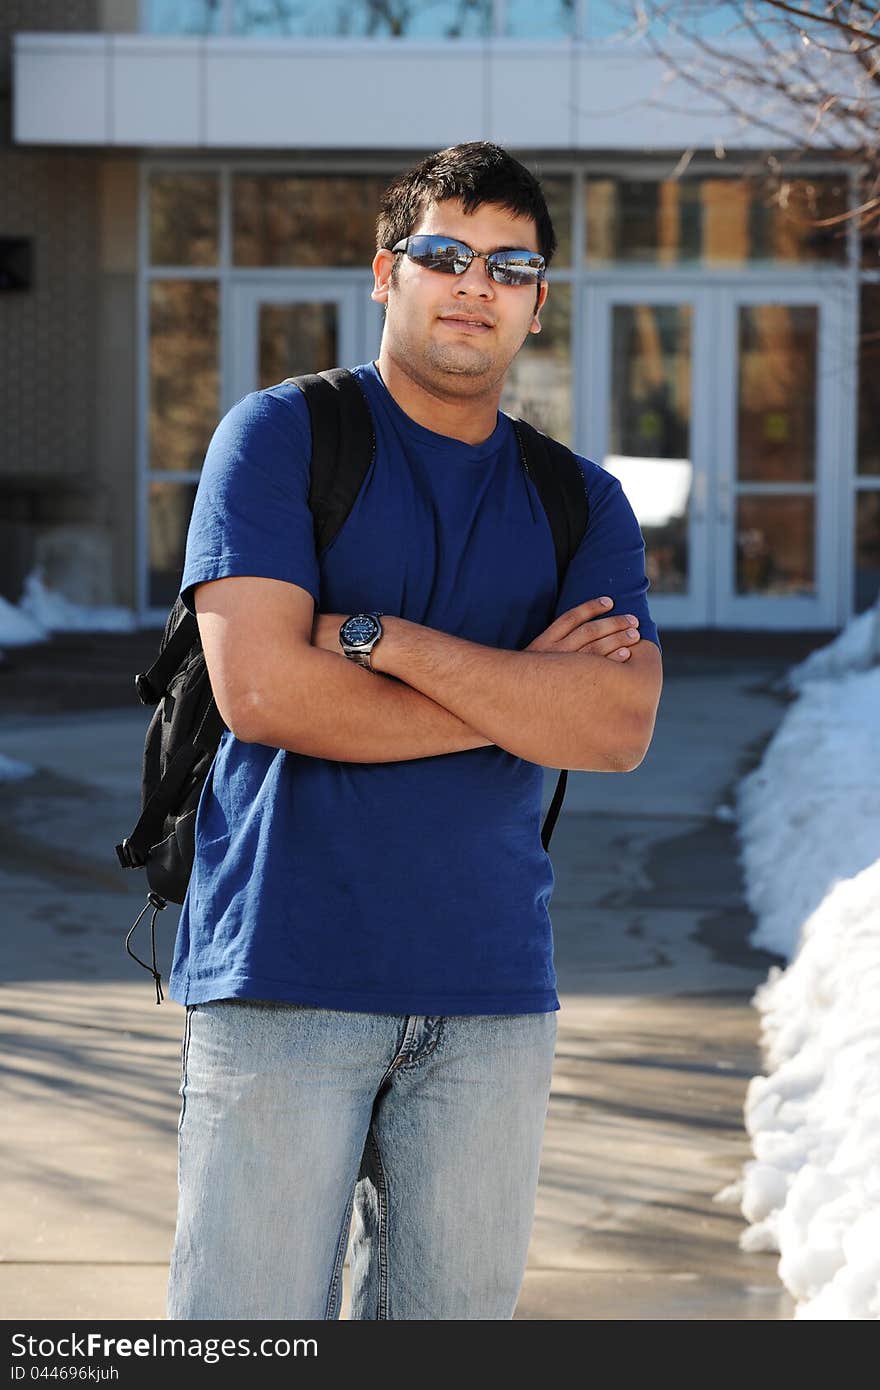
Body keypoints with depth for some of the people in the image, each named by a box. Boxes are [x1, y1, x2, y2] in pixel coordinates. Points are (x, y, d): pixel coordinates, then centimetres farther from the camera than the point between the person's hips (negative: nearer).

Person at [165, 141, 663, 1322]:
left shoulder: (582, 504, 14)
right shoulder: (279, 438, 2)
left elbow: (620, 727, -3)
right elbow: (259, 686, -12)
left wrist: (382, 639, -10)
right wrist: (522, 698, -4)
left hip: (493, 988, 4)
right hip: (286, 971, -4)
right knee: (250, 1329, -7)